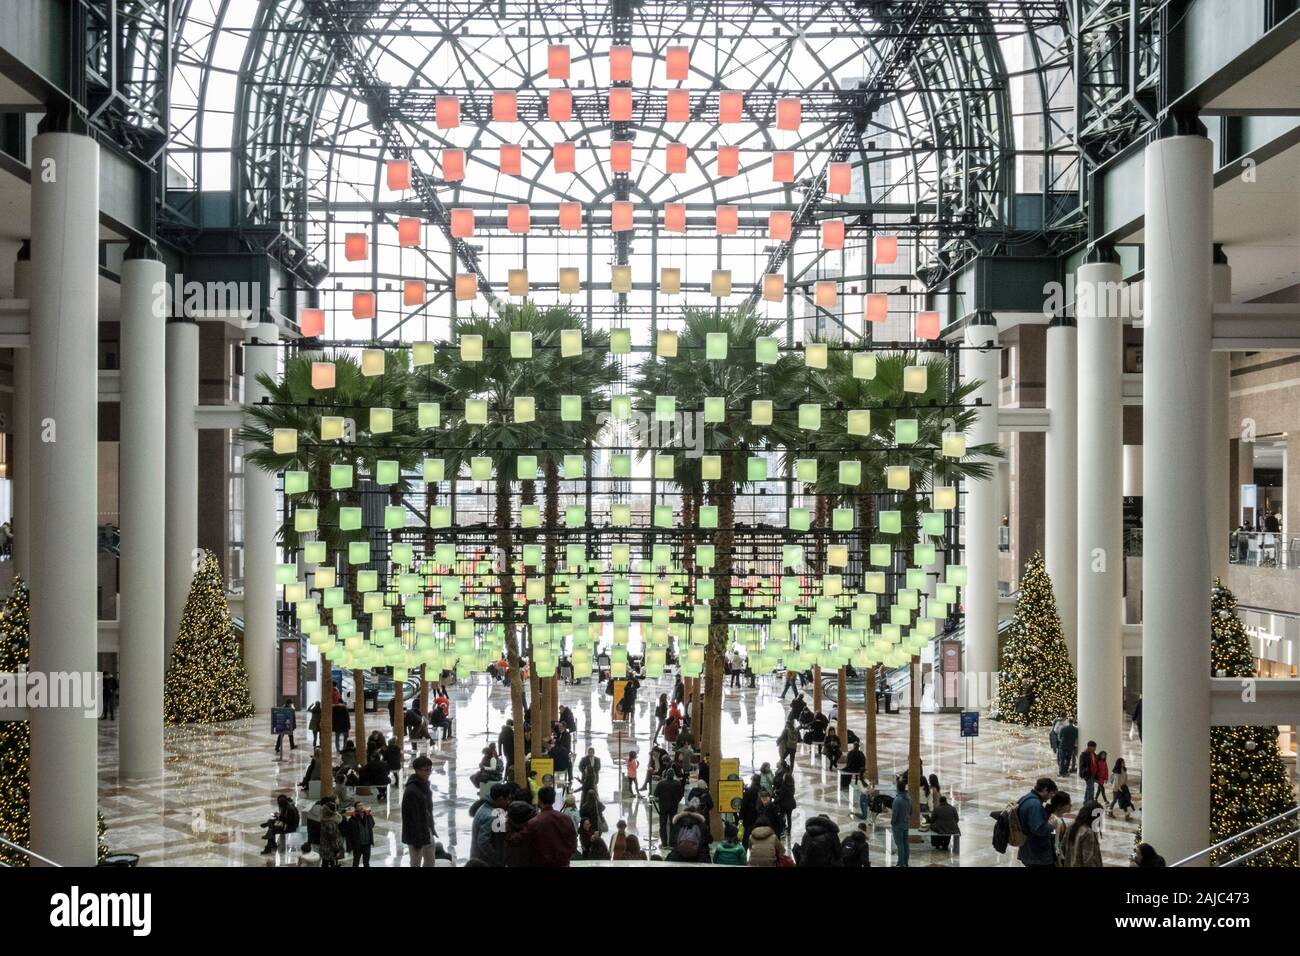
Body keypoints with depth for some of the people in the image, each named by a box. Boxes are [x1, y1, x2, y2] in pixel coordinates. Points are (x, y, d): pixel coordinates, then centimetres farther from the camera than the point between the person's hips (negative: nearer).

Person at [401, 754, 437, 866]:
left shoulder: (425, 785, 6)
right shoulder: (411, 791, -24)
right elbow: (412, 818, -23)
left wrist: (432, 829, 16)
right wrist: (416, 840, -22)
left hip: (428, 832, 9)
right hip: (416, 834, -9)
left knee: (430, 862, 18)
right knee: (416, 864, 2)